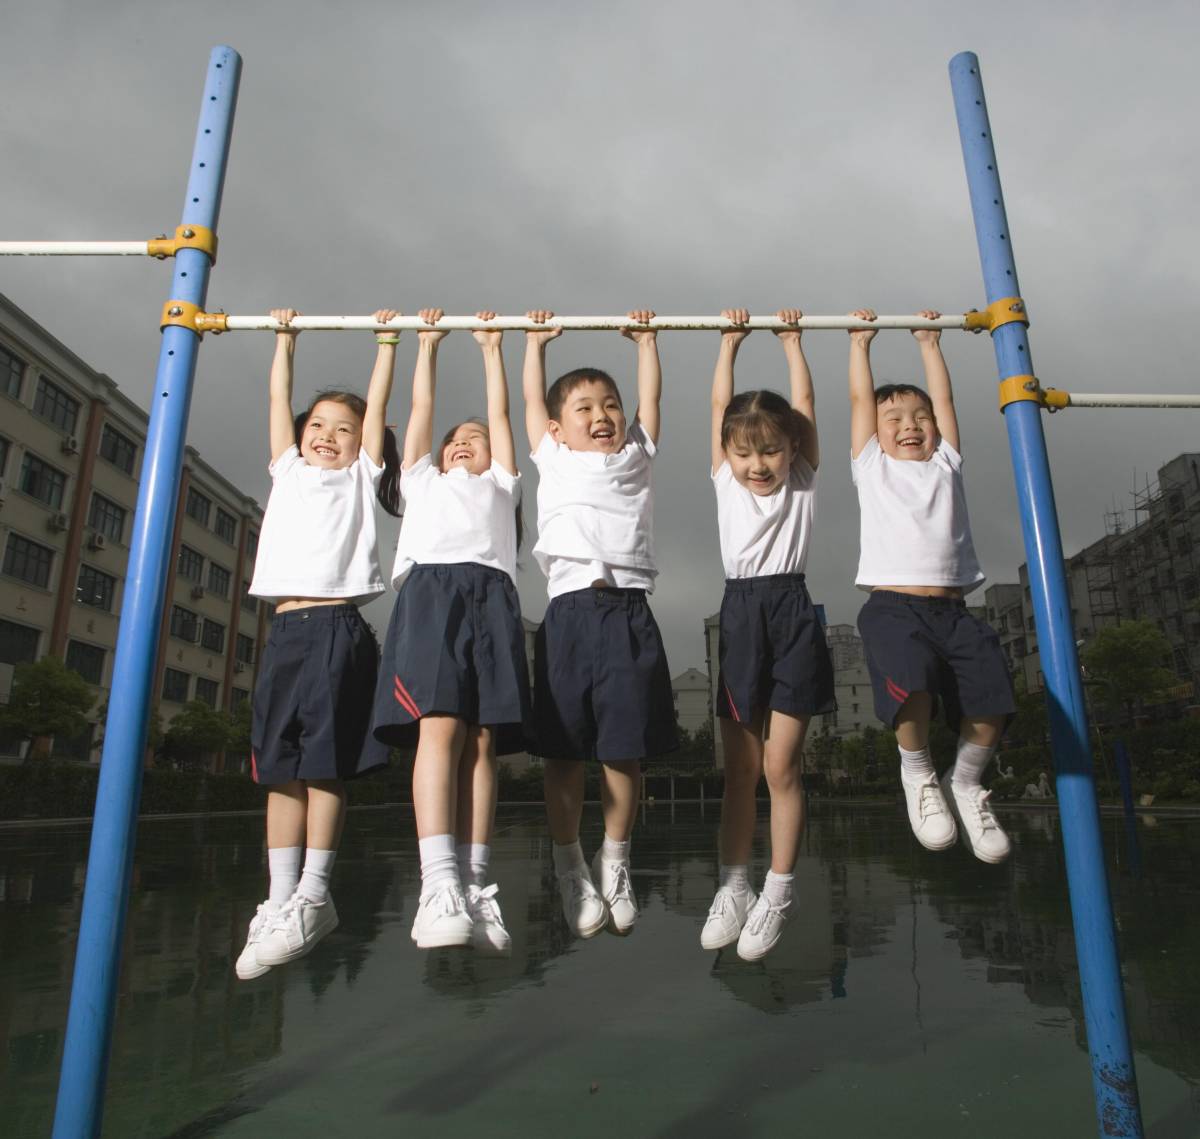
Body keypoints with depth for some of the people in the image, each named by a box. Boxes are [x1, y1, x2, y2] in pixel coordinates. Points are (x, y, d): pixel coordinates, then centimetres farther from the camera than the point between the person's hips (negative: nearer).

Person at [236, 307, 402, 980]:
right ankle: (281, 898, 6)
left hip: (340, 627, -4)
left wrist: (388, 341, 20)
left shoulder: (362, 476, 14)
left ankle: (313, 895, 0)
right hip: (288, 626, 4)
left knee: (326, 762, -6)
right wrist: (285, 339, 35)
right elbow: (280, 399, 27)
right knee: (281, 766, 2)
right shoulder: (288, 471, 24)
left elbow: (377, 406, 13)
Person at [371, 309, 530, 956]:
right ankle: (438, 886, -26)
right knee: (439, 727, -19)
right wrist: (427, 343, 48)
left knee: (481, 739, -10)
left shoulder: (500, 485, 37)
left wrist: (492, 347, 45)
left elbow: (500, 412, 38)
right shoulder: (423, 482, 37)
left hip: (491, 594, 1)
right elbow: (421, 407, 39)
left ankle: (473, 887, -13)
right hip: (430, 588, -1)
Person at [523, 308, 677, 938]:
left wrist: (645, 339, 33)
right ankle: (569, 867, 17)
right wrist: (536, 341, 33)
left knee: (625, 748, 1)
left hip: (629, 610, 1)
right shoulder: (553, 461, 20)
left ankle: (614, 862, 20)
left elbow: (650, 397, 25)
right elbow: (532, 401, 25)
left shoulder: (636, 457, 23)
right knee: (563, 750, 1)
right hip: (570, 607, -1)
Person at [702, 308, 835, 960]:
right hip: (741, 613, 2)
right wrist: (730, 340, 16)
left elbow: (802, 407, 8)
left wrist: (791, 340, 16)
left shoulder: (802, 481, 8)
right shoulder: (725, 480, 12)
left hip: (792, 613, -2)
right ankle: (733, 887, 18)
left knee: (781, 765, -1)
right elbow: (720, 406, 11)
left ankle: (777, 894, 11)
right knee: (740, 767, 7)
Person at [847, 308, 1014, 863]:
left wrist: (929, 342, 36)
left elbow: (944, 399, 28)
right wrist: (860, 342, 29)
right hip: (891, 605, -3)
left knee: (992, 692, -18)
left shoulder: (946, 465, 25)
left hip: (952, 608, 3)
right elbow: (861, 398, 21)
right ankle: (917, 773, 0)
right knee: (911, 680, -30)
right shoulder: (871, 466, 19)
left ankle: (964, 781, 11)